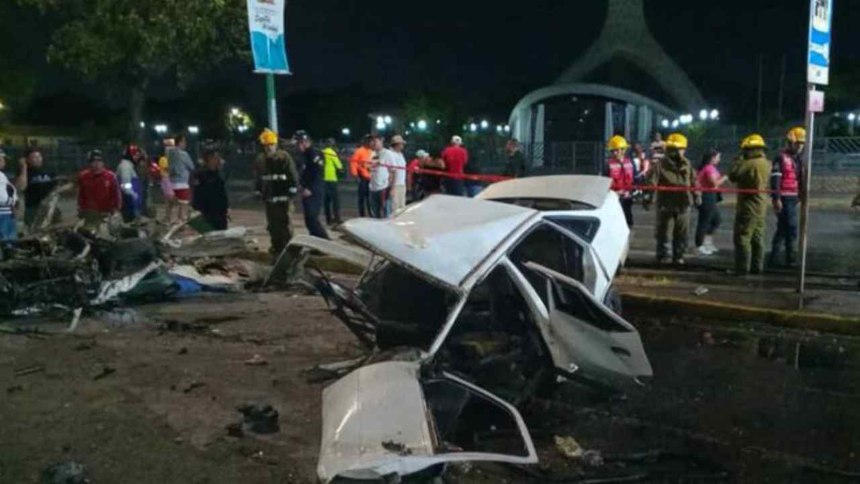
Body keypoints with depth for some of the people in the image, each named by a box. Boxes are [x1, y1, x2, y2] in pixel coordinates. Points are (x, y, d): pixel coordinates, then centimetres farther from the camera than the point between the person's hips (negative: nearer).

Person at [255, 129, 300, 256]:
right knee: (272, 224, 13)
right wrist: (260, 192, 21)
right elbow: (258, 177, 21)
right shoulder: (260, 159, 8)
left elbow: (293, 175, -10)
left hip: (282, 197, -6)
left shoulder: (284, 157, -9)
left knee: (284, 223, -7)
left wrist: (292, 192, -13)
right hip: (269, 198, 6)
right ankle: (277, 248, 25)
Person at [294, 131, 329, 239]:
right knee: (310, 220, 13)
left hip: (314, 193, -10)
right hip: (308, 193, 10)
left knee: (311, 220, -13)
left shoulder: (315, 154, -14)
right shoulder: (306, 155, 16)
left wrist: (310, 189, -25)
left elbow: (318, 174, -23)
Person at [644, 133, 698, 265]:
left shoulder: (688, 165, 9)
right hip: (665, 205, -4)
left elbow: (693, 182, 17)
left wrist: (696, 196, 13)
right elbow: (651, 182, -12)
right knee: (663, 232, 1)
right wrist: (648, 197, -20)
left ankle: (679, 256, 19)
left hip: (683, 205, 4)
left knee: (681, 233, 9)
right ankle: (662, 256, 10)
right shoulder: (661, 165, -6)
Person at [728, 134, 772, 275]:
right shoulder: (766, 164, 7)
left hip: (748, 207, -9)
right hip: (761, 207, 9)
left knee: (742, 237, -5)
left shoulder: (749, 164, -19)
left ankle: (742, 268, -5)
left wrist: (738, 160, -3)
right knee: (757, 238, 13)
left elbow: (733, 175, -16)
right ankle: (757, 267, 18)